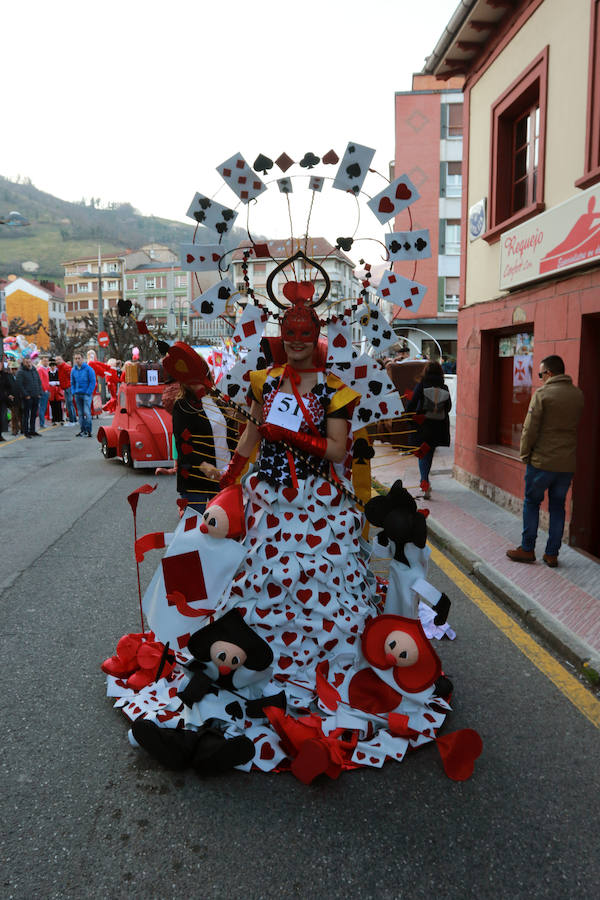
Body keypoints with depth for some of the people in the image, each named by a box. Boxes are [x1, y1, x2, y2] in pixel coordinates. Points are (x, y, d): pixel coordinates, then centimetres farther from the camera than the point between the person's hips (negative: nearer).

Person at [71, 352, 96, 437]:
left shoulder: (88, 369, -4)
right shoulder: (73, 370, 11)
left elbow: (93, 381, -6)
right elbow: (72, 383, 20)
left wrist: (88, 392, -11)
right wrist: (73, 392, 7)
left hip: (86, 394, -5)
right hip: (77, 394, 5)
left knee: (87, 412, -11)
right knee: (80, 413, 8)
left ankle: (88, 431, -7)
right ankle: (82, 430, 14)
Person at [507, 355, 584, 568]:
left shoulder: (542, 393, -11)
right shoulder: (578, 395, 6)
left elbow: (530, 428, -11)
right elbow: (579, 427, 11)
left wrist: (525, 454, -2)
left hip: (542, 461, -5)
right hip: (568, 463, 5)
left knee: (532, 502, 9)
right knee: (558, 506, 12)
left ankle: (527, 549, 14)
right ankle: (552, 554, 17)